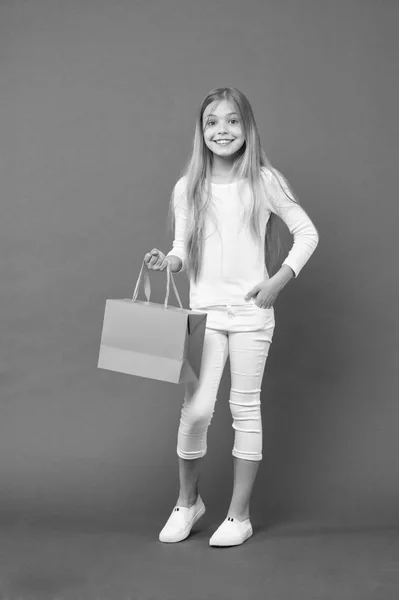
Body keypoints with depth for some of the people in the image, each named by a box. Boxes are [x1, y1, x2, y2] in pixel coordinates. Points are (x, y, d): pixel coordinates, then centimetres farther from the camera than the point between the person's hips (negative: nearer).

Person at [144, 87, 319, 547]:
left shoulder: (264, 181, -3)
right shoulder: (187, 188, 3)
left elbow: (307, 233, 0)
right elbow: (184, 250, 10)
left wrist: (278, 281, -10)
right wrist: (168, 261, -12)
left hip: (251, 311, -1)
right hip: (204, 311, 1)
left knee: (245, 408, 6)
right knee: (196, 409, -6)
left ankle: (239, 515, 20)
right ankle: (187, 501, 20)